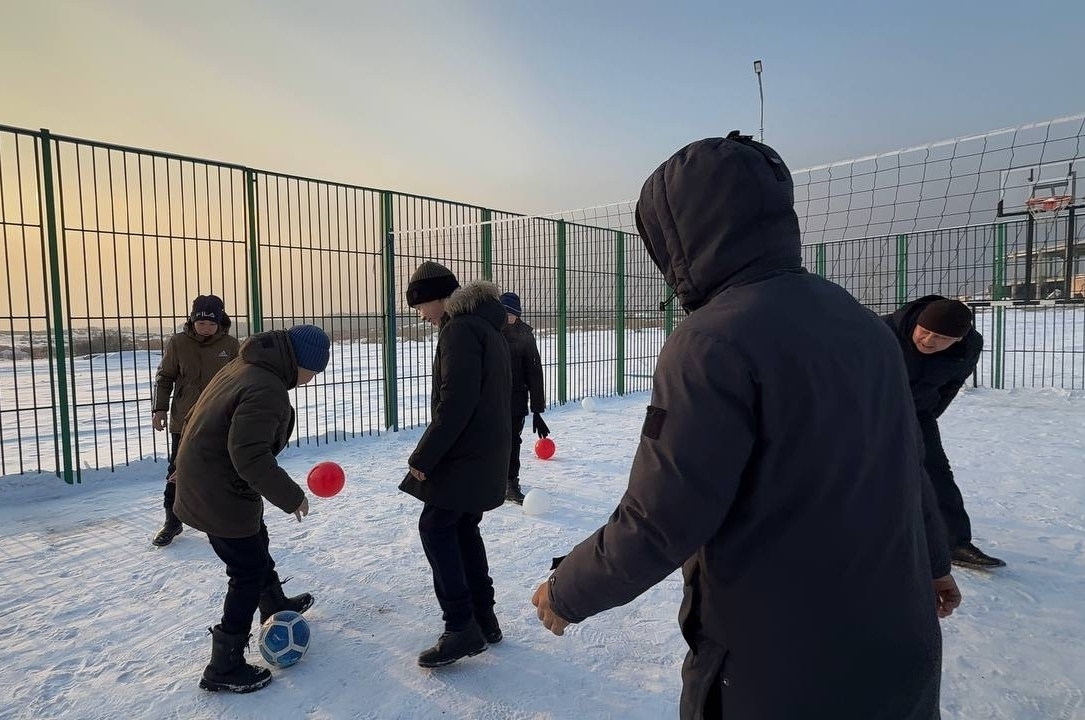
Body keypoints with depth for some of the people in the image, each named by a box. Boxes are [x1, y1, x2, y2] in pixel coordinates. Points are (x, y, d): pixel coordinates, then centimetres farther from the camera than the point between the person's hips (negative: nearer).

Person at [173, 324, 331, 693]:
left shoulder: (245, 365, 2)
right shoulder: (267, 391, -29)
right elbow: (250, 457, -33)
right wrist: (291, 496, -22)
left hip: (205, 480, 10)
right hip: (221, 495, -10)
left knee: (256, 545, 28)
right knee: (249, 573, 3)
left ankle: (275, 606, 51)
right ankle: (225, 668, 17)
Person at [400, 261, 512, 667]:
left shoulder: (459, 330, -16)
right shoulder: (487, 328, 16)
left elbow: (455, 404, -24)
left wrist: (422, 457, -16)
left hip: (465, 457, -10)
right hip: (486, 453, 10)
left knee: (436, 528, -1)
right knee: (463, 529, 16)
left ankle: (462, 627, 3)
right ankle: (483, 618, 23)